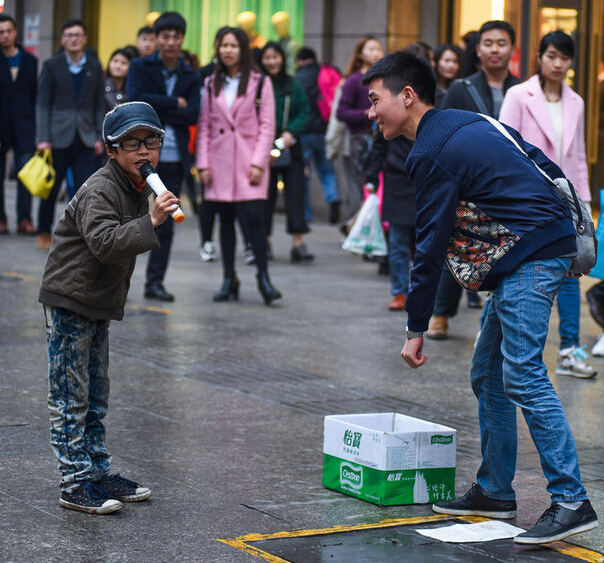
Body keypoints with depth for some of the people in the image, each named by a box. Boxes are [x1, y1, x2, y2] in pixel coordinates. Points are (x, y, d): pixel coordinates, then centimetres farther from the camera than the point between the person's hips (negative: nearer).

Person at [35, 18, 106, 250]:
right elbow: (43, 104, 0)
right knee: (50, 189, 7)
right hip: (58, 136, -1)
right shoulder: (52, 65, 2)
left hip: (86, 138, 1)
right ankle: (44, 233, 23)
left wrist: (99, 137, 2)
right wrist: (43, 138, -8)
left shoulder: (94, 67, 8)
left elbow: (100, 105, 11)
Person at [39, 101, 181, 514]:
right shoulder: (99, 192, -20)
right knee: (70, 398, -4)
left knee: (96, 395, 15)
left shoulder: (139, 189, 9)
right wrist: (151, 222, -40)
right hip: (69, 299, -9)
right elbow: (104, 241, -36)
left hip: (99, 304, 9)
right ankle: (76, 485, -2)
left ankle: (98, 473, 23)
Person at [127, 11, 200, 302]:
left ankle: (155, 281, 12)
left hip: (174, 158, 3)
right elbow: (136, 98, -14)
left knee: (166, 224, 5)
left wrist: (156, 110, -11)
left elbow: (192, 115, -3)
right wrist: (174, 103, -9)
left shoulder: (190, 76, 10)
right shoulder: (140, 68, 3)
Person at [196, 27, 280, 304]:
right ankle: (229, 279, 11)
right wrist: (203, 164, 3)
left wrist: (258, 163, -9)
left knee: (253, 217, -14)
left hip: (249, 162, -3)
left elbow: (267, 126, -1)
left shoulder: (260, 83, 2)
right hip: (220, 162, 3)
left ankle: (263, 278, -8)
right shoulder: (211, 84, 11)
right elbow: (204, 126, 11)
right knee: (226, 220, 6)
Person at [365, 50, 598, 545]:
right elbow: (541, 166, 19)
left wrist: (416, 328, -5)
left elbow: (430, 246, -12)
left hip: (534, 256, -11)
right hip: (537, 252, 11)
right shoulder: (464, 124, 17)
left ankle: (571, 502, -19)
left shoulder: (432, 153, -12)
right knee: (488, 374, 13)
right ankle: (496, 491, 19)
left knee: (522, 376, -16)